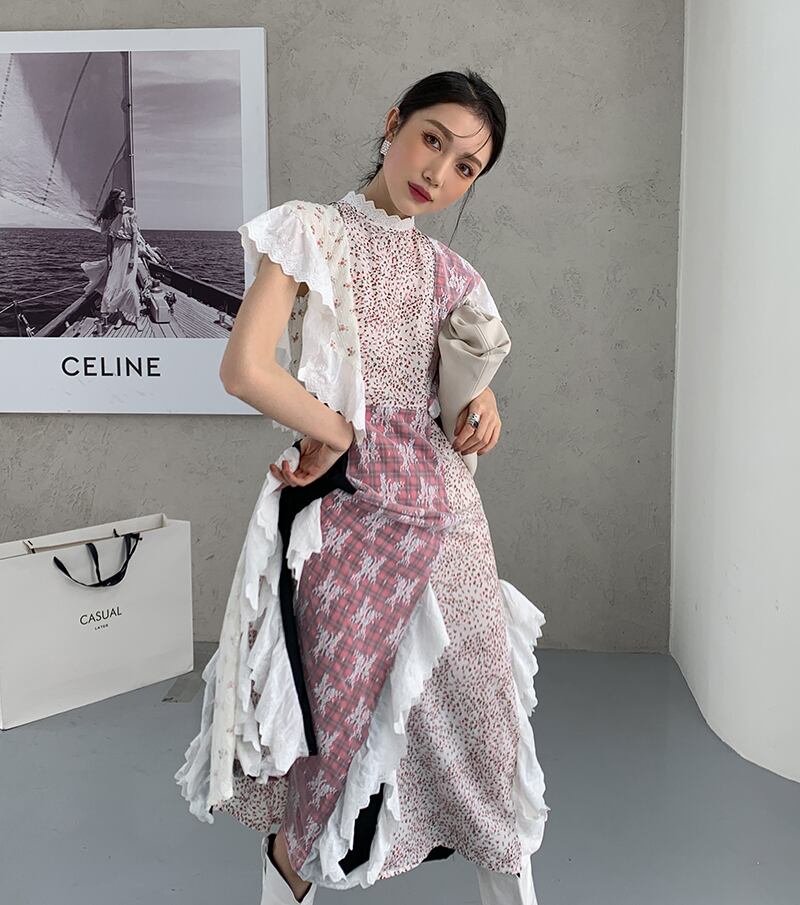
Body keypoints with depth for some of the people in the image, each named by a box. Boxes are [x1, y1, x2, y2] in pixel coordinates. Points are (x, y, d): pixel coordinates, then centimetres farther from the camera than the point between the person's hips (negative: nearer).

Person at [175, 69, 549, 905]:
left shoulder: (447, 272, 12)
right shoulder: (309, 230, -3)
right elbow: (244, 369, -16)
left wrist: (484, 402, 1)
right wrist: (339, 435, -8)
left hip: (442, 507, 5)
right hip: (343, 509, -4)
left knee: (479, 695, 10)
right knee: (338, 708, 8)